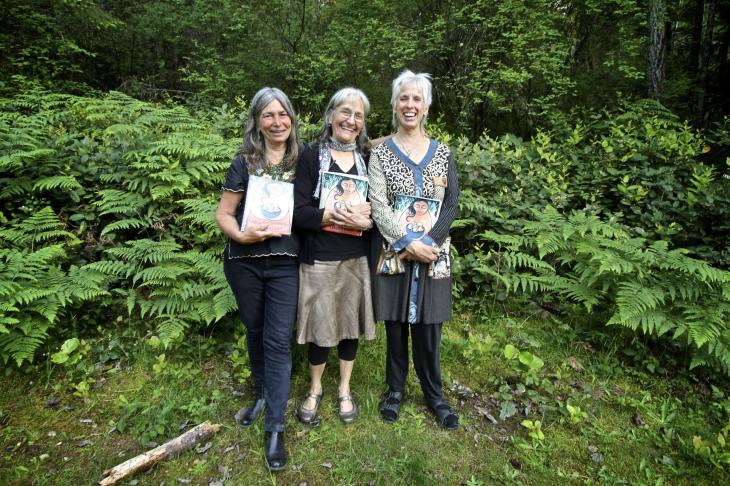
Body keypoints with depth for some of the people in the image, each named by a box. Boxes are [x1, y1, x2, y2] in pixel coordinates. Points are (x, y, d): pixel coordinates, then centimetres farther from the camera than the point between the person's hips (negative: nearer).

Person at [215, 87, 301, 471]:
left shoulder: (302, 160, 3)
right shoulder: (244, 162, 0)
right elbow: (223, 213, -1)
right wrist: (241, 235, -20)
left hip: (285, 263, 0)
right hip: (244, 262, 1)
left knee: (278, 340, 0)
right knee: (255, 332, 17)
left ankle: (274, 427, 11)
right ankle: (262, 394, 41)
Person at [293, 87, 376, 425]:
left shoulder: (368, 160, 7)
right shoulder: (311, 157, -2)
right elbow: (298, 212, -11)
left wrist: (365, 220, -16)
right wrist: (334, 215, -23)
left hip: (358, 258, 3)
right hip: (320, 258, -3)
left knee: (351, 324, 13)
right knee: (321, 326, 8)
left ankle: (344, 389, 36)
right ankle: (315, 389, 34)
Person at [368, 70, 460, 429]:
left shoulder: (442, 152, 7)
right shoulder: (381, 153, 1)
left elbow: (451, 205, 1)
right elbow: (378, 206, -8)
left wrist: (428, 243, -12)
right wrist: (409, 244, -17)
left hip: (432, 254, 1)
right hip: (394, 254, -1)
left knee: (428, 325, 7)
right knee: (396, 322, 9)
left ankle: (434, 393, 28)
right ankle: (395, 388, 30)